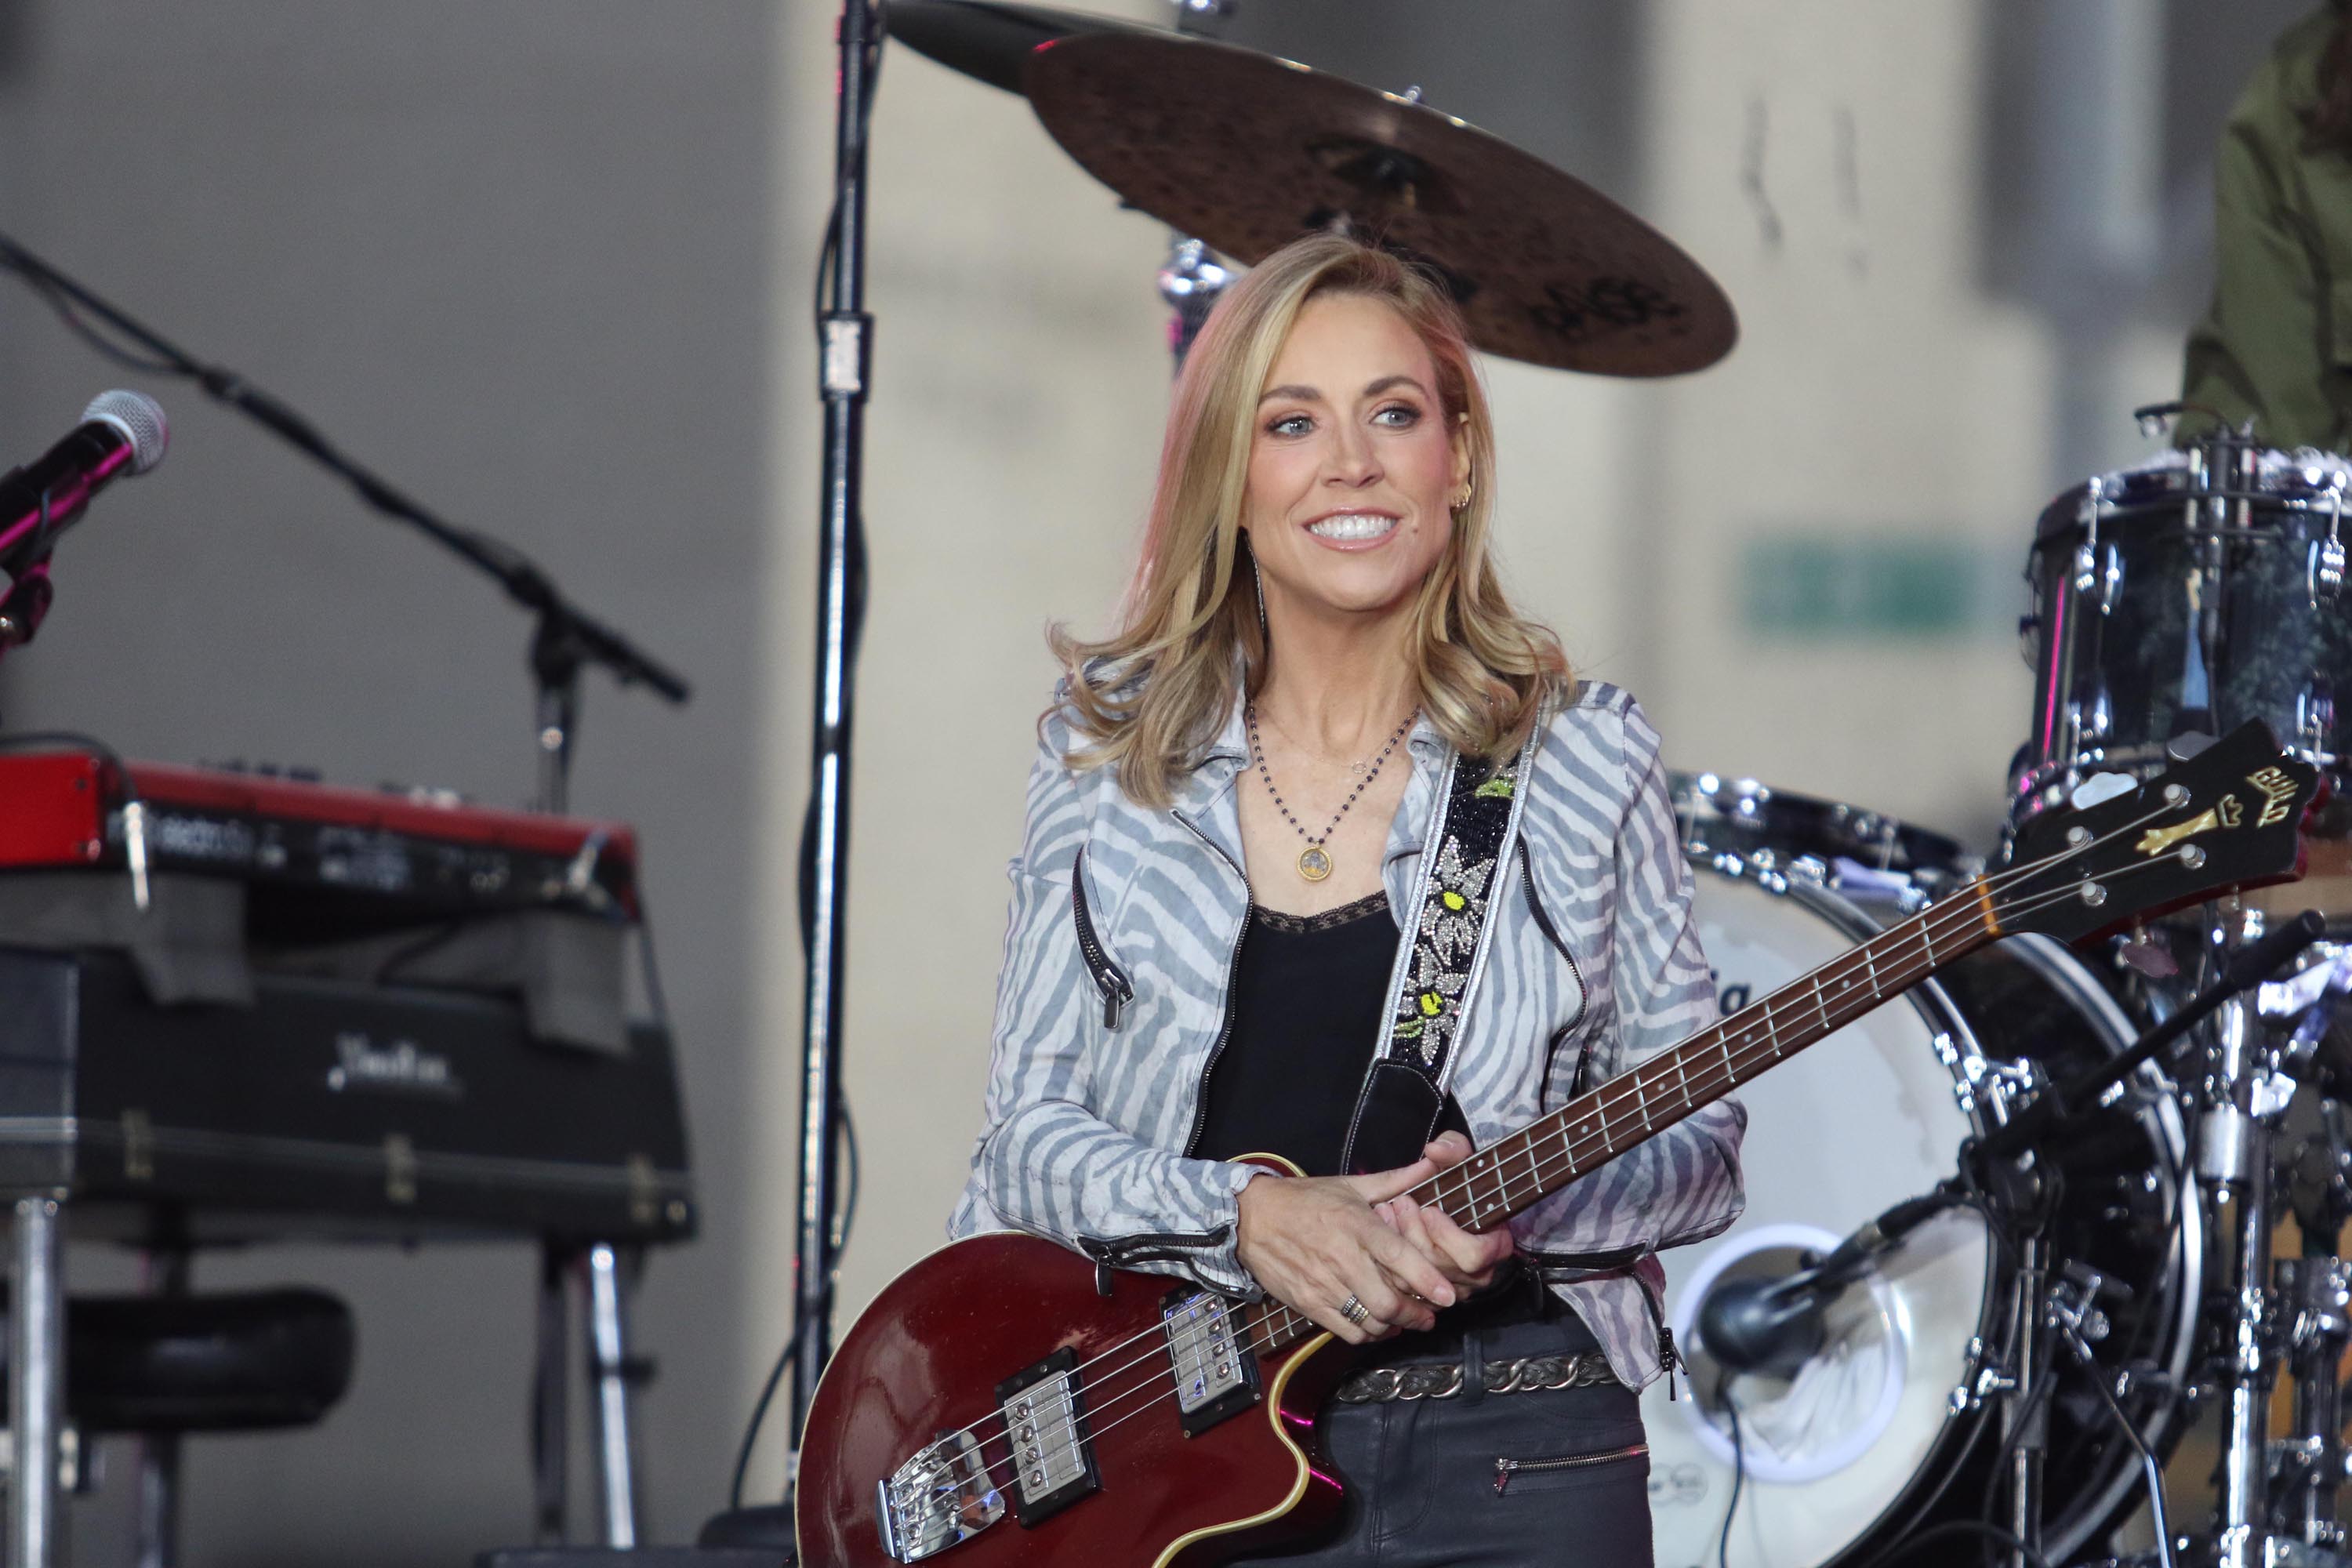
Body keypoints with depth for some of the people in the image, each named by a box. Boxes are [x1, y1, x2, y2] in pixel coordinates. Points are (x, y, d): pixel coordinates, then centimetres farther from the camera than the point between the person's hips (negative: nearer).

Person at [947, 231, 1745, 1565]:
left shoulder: (1581, 765, 1)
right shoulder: (1113, 756, 4)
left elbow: (1701, 1143, 3)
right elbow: (1033, 1127, 3)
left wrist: (1515, 1210, -16)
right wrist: (1247, 1215, -15)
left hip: (1514, 1455, 0)